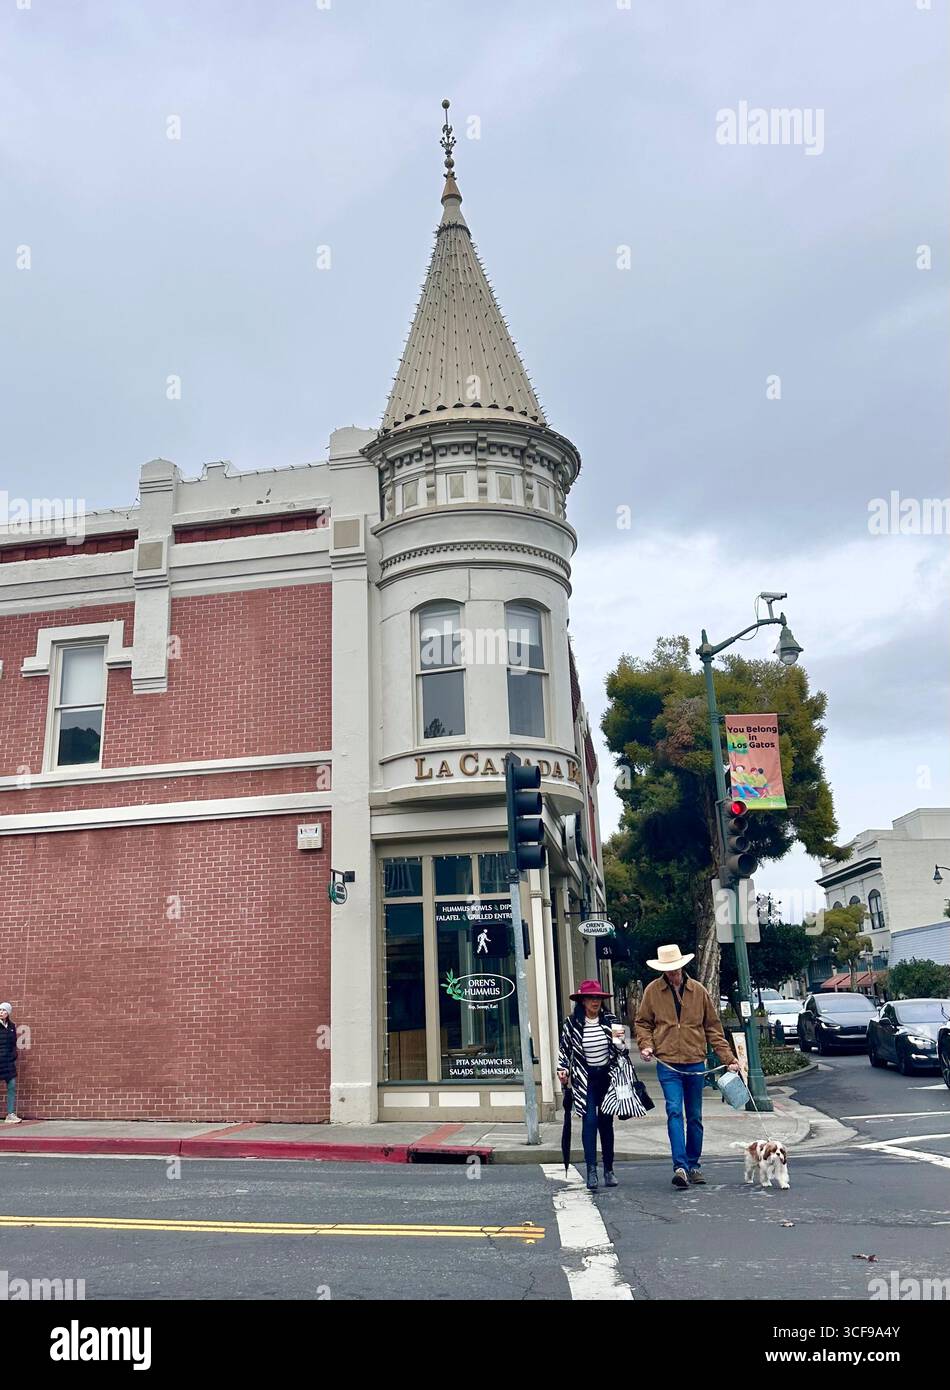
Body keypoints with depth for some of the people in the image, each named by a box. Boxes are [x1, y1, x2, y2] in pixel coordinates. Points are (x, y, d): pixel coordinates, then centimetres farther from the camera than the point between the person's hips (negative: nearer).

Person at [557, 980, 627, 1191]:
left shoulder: (611, 1020, -2)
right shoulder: (571, 1023, -6)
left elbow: (621, 1050, 6)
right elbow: (564, 1048, 7)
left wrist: (619, 1041, -14)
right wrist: (562, 1070, 1)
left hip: (607, 1077, 2)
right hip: (585, 1079, -2)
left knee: (606, 1122, 8)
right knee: (590, 1121, -12)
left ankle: (609, 1170, 18)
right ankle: (591, 1171, -14)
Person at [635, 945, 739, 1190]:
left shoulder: (698, 991, 3)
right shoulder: (652, 991, -1)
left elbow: (713, 1027, 8)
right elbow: (643, 1023, 8)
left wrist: (728, 1057, 3)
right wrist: (646, 1045, -11)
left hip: (695, 1063, 2)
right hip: (668, 1064, -2)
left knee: (695, 1117, 11)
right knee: (674, 1112, -14)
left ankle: (693, 1165, 24)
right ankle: (680, 1166, -15)